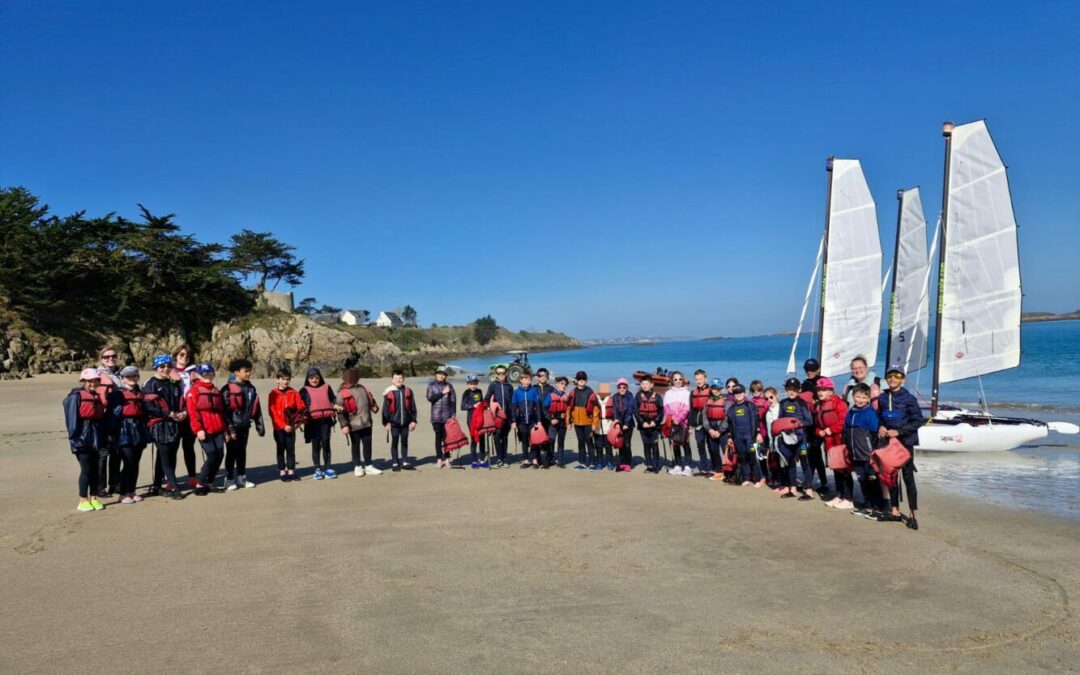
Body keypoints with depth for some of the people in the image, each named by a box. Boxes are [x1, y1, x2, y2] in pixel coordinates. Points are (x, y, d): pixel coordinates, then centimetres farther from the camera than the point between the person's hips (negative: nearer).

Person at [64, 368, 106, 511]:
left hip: (96, 439, 6)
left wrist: (103, 437, 12)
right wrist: (75, 438, -16)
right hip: (83, 439, -6)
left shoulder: (97, 397, 13)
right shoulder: (76, 397, -6)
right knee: (86, 469, -3)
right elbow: (71, 419, -11)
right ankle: (83, 501, 6)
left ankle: (94, 498, 17)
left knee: (95, 469, 9)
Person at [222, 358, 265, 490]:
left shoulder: (250, 388, 9)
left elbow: (256, 408, 13)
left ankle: (241, 477, 21)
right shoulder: (228, 389, -11)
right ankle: (229, 479, 11)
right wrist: (229, 428, -19)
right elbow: (224, 410, -15)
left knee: (242, 452, 13)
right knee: (232, 453, 2)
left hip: (245, 426, 6)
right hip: (233, 427, -6)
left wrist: (259, 426, 12)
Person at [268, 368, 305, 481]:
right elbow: (273, 412, -8)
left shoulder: (294, 393, 3)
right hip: (279, 427, -2)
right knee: (280, 449, 5)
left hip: (291, 427, 2)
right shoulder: (273, 394, -3)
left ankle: (291, 471, 15)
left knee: (291, 449, 8)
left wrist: (297, 422, -13)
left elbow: (302, 408, 1)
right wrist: (283, 426, -14)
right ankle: (282, 472, 11)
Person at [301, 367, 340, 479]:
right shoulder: (304, 390, 6)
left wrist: (336, 405, 1)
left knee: (326, 443, 4)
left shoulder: (326, 387, 12)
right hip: (313, 421, -1)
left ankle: (328, 468, 13)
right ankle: (317, 470, 11)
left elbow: (333, 399, 19)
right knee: (316, 445, 4)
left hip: (326, 420, 1)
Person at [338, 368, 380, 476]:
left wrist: (374, 406, 1)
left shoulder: (362, 388, 11)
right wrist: (344, 425, -17)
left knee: (367, 445, 10)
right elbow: (340, 411, -11)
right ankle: (357, 467, 19)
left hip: (366, 423, 5)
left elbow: (370, 399, 21)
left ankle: (368, 466, 20)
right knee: (355, 446, 7)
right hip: (354, 425, -5)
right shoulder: (342, 393, -9)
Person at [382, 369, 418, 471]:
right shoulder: (389, 392, -6)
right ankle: (395, 463, 15)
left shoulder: (408, 391, 2)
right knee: (394, 442, 6)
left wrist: (413, 420, 3)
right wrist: (386, 422, -6)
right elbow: (385, 409, -3)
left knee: (404, 442, 12)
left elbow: (413, 407, 7)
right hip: (394, 422, -3)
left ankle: (405, 462, 21)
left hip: (405, 422, 3)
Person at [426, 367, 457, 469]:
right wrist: (442, 393, -10)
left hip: (447, 416, 0)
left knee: (447, 437, -1)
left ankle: (447, 459, 7)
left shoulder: (449, 385, 6)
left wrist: (453, 414, -3)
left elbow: (453, 400, 3)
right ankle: (439, 459, 7)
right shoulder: (431, 385, 6)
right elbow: (430, 398, -5)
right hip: (436, 416, 0)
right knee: (438, 437, 1)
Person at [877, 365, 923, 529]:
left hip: (905, 441, -5)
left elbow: (918, 420, -10)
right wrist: (881, 427, -5)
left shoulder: (908, 398, -10)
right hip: (888, 441, 5)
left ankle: (913, 514, 3)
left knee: (908, 477, -3)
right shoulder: (882, 398, 3)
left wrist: (898, 431, -16)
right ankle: (895, 511, 21)